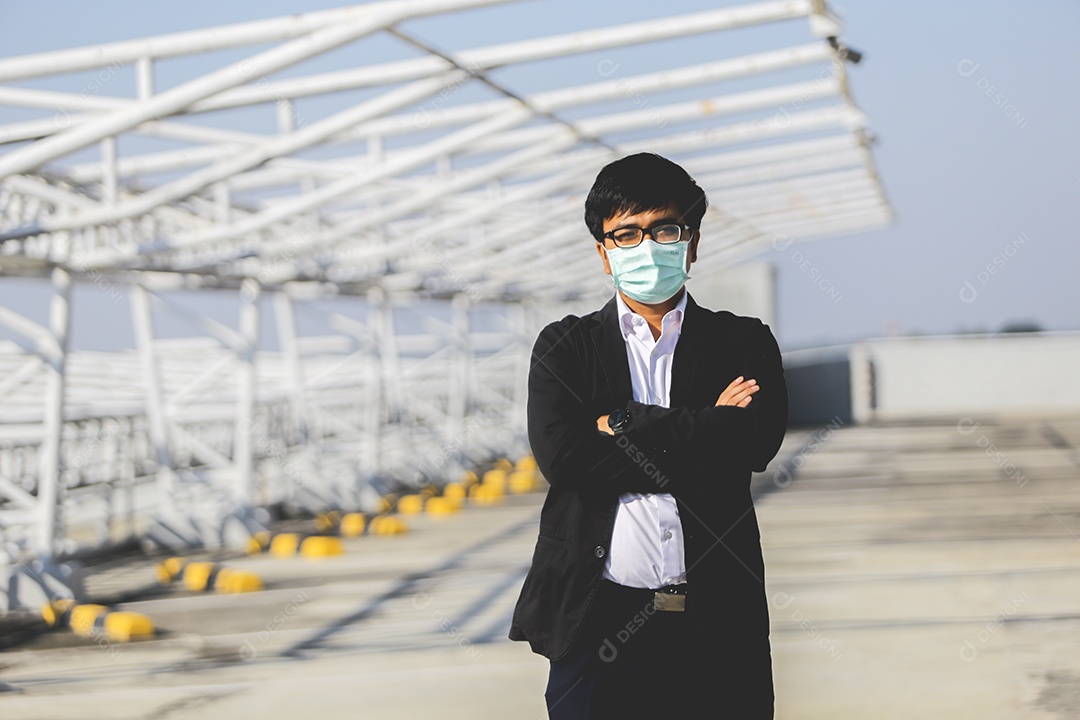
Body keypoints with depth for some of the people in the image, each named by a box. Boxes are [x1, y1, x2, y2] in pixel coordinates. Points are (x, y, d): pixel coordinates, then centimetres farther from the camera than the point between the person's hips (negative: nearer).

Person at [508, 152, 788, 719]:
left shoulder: (746, 344, 10)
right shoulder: (563, 347, 10)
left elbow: (757, 442, -9)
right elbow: (559, 454, -8)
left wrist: (624, 425, -8)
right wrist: (704, 430, -6)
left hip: (720, 628, 0)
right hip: (597, 624, 0)